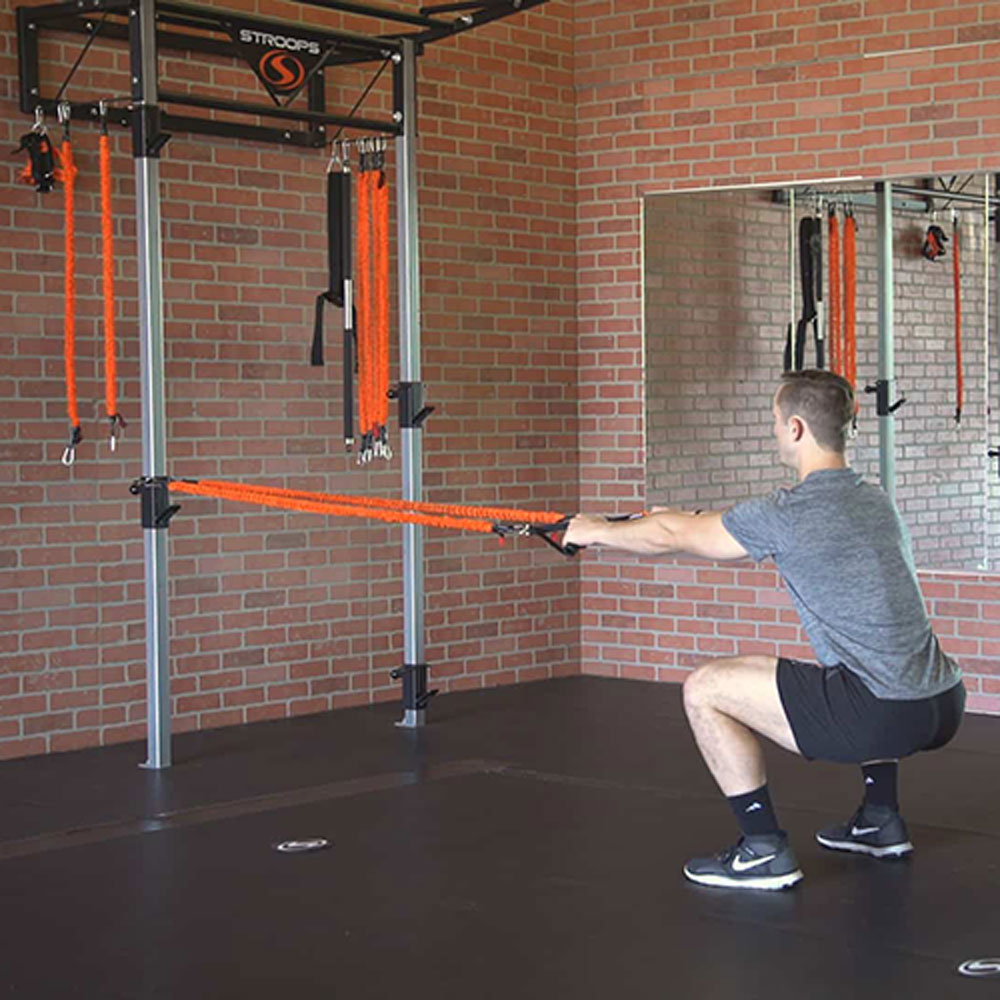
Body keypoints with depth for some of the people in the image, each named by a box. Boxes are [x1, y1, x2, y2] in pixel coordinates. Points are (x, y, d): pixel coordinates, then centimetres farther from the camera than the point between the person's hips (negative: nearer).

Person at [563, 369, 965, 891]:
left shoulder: (787, 515, -8)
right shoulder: (874, 500, 16)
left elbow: (671, 537, 7)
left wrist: (595, 531, 25)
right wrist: (684, 520, 46)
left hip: (880, 716, -8)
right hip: (944, 708, 8)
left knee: (705, 690, 2)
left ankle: (763, 850, 6)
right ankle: (880, 820, 37)